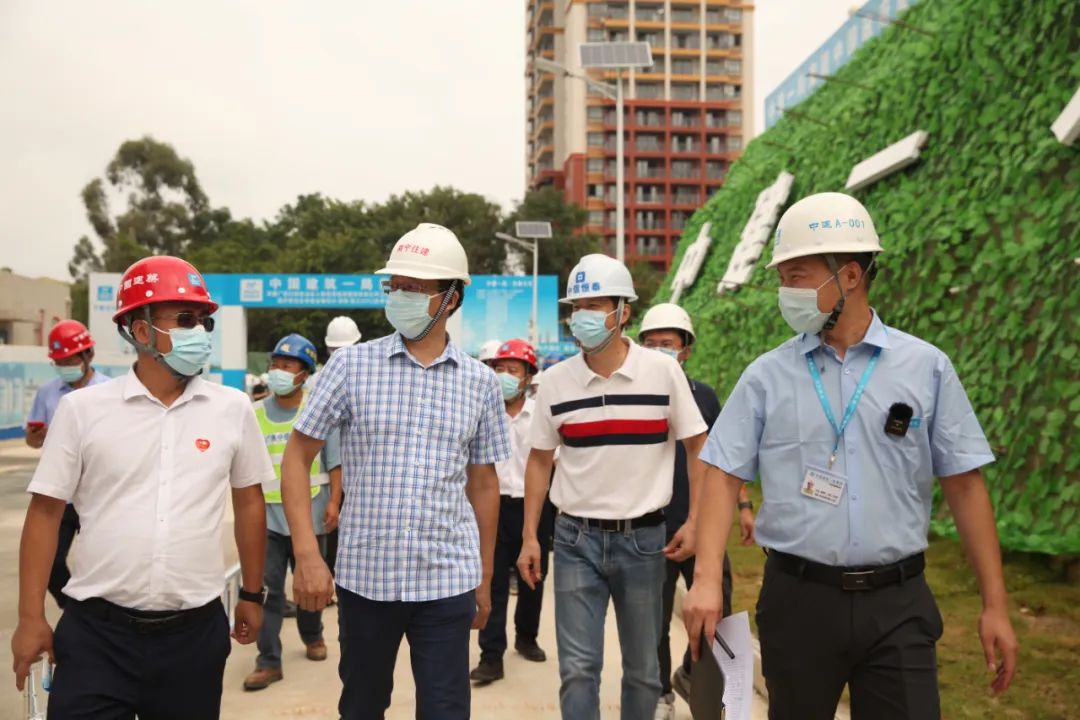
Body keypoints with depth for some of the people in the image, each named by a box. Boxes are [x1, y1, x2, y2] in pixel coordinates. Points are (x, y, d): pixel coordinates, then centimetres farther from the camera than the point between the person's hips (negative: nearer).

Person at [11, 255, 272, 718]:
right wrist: (31, 617, 0)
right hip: (96, 632, -1)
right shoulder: (82, 409, -4)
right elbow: (45, 511, 1)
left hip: (194, 631, 2)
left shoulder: (233, 409, -1)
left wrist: (252, 595, 12)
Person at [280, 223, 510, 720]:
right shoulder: (351, 365, -4)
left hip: (448, 579, 1)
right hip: (365, 574, 0)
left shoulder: (479, 382, 1)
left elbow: (483, 484, 8)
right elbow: (296, 458, -1)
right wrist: (307, 554, -9)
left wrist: (485, 576, 11)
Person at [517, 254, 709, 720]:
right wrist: (529, 537, 2)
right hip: (576, 539, 1)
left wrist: (694, 521, -6)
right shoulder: (555, 381, -1)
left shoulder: (663, 372, -5)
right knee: (578, 668, 3)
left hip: (643, 537, 0)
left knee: (642, 667, 13)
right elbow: (540, 460, 6)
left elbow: (697, 447, 2)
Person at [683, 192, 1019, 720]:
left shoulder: (926, 367, 0)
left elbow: (963, 485, 2)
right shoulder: (767, 376, -1)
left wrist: (994, 605, 2)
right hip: (798, 598, 1)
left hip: (897, 603, 0)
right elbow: (725, 476, -3)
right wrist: (707, 579, -14)